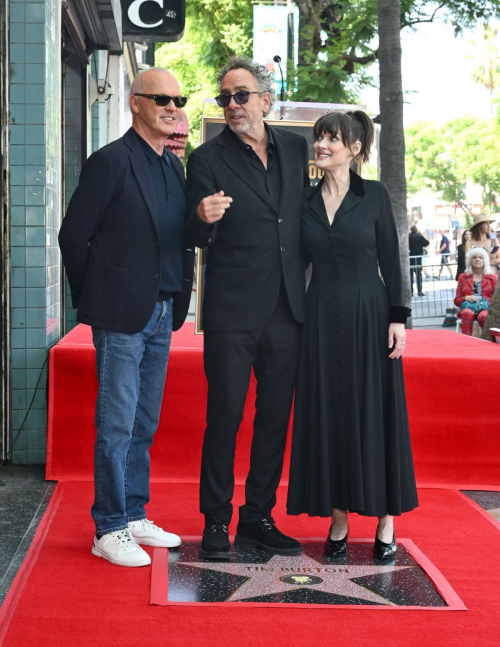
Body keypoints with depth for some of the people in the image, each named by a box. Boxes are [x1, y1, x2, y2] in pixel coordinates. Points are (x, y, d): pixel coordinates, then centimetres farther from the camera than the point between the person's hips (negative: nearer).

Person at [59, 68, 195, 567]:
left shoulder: (174, 166, 13)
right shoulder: (111, 161, -10)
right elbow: (73, 236, -9)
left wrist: (177, 303, 11)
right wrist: (93, 300, -2)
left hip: (161, 315, 7)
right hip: (121, 316, -7)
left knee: (144, 425, 14)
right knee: (116, 426, -2)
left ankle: (134, 517, 24)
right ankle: (109, 530, 6)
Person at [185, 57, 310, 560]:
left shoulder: (294, 147, 9)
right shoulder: (208, 158, -4)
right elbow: (196, 239, -7)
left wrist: (305, 280, 11)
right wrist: (203, 219, -30)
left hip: (286, 309, 5)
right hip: (232, 312, -4)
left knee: (274, 417, 10)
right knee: (225, 415, -2)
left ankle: (258, 518, 22)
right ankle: (216, 521, 11)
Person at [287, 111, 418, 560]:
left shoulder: (375, 196, -1)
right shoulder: (306, 202, 7)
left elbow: (390, 259, -1)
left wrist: (398, 317, -8)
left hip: (368, 316, -3)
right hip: (321, 317, 3)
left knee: (376, 413, 1)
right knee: (328, 415, 4)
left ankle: (386, 520, 11)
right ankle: (339, 518, 14)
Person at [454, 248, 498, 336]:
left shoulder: (493, 277, 18)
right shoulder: (463, 277, 21)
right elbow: (457, 300, 18)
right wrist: (466, 298, -5)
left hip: (486, 307, 0)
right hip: (468, 306, 0)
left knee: (483, 316, -40)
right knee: (467, 314, -39)